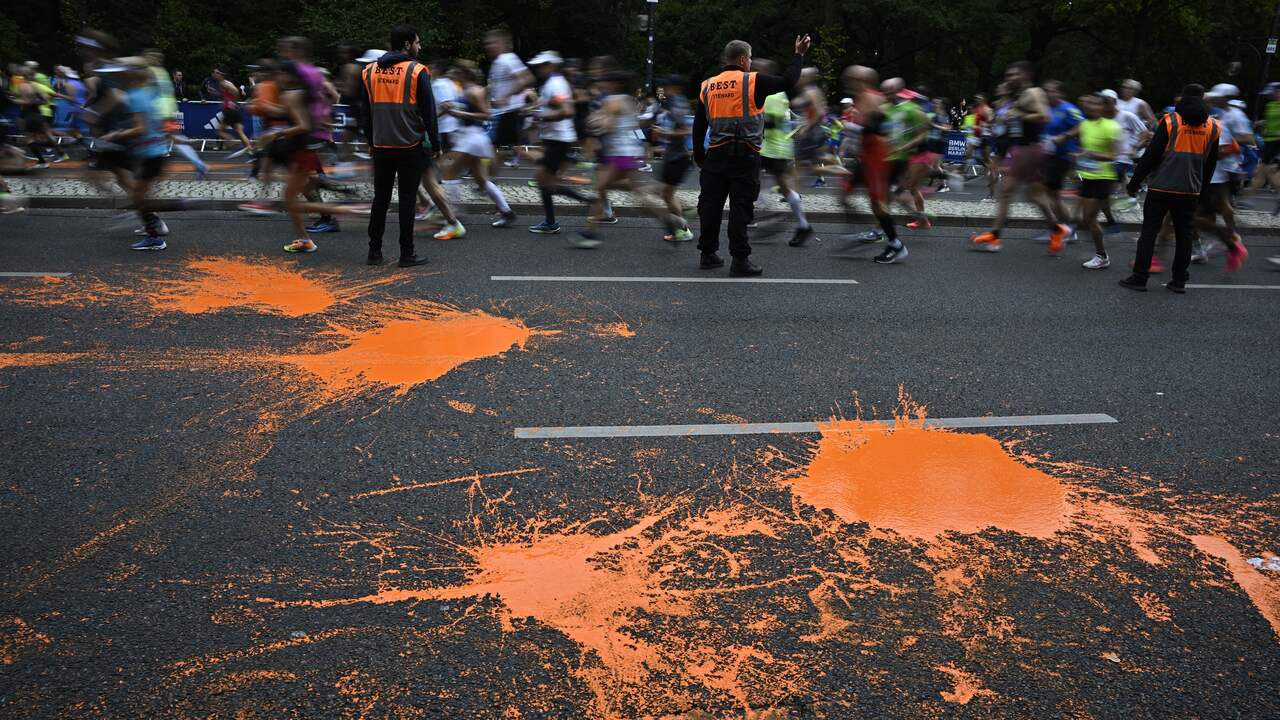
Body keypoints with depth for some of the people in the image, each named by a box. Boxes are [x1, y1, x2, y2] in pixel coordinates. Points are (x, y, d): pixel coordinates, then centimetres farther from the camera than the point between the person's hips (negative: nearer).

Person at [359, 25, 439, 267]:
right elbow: (428, 111, -7)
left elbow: (365, 111, 12)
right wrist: (435, 144, 1)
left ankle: (374, 251, 13)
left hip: (381, 146, 5)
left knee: (380, 198, 11)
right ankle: (407, 254, 3)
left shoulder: (370, 71, 8)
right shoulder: (417, 72, -8)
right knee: (407, 199, 0)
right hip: (410, 147, -4)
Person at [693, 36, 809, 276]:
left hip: (715, 156, 5)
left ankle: (707, 254, 17)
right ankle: (740, 260, -1)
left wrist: (698, 156, 20)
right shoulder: (753, 82, -5)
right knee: (740, 209, -2)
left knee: (711, 205, 10)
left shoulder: (707, 86, 10)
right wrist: (799, 55, 12)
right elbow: (788, 82, -3)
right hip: (744, 157, -4)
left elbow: (698, 126, 12)